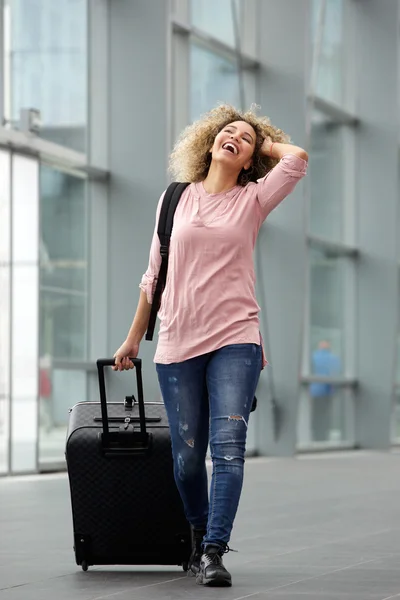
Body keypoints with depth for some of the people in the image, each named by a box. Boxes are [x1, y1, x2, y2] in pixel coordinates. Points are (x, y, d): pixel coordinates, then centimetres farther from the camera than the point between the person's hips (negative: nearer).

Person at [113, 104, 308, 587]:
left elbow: (297, 158, -10)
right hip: (177, 345, 2)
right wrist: (133, 338, 21)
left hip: (235, 339, -2)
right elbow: (154, 274, 18)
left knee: (228, 446, -14)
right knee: (187, 456, 3)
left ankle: (213, 553, -15)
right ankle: (198, 535, 25)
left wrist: (264, 143, 10)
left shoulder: (253, 199, 8)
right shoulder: (175, 199, 12)